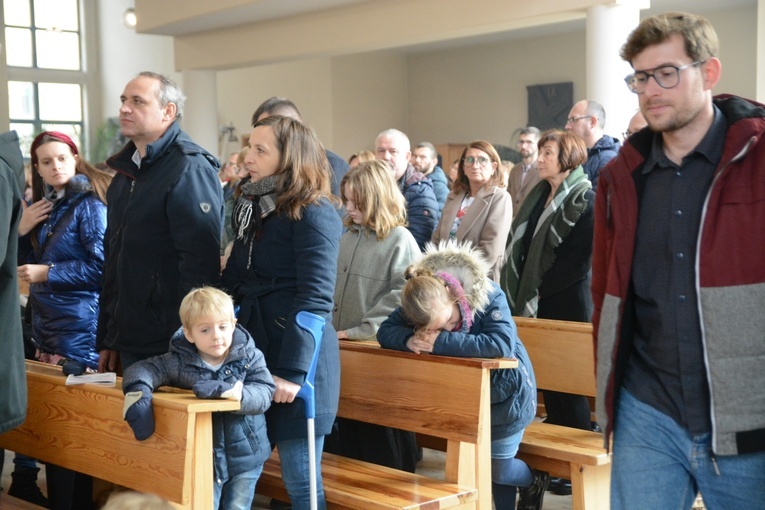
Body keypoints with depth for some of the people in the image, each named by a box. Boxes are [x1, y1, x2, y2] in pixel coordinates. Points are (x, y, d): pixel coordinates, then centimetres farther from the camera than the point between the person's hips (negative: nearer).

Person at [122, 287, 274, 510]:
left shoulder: (250, 357, -8)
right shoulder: (180, 362, -9)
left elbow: (263, 394, -20)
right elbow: (142, 369, -11)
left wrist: (231, 392, -37)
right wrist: (138, 394, -32)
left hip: (245, 457, 0)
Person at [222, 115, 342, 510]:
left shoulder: (313, 214, -11)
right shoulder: (254, 208, 14)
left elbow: (314, 300, -17)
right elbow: (234, 282, 18)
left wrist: (291, 370, -22)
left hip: (295, 361, -7)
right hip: (253, 352, 7)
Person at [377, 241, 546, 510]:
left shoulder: (489, 295, -33)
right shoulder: (420, 301, -20)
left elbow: (502, 344, -45)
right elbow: (385, 331, -16)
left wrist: (441, 341, -44)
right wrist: (409, 339, -39)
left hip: (505, 392, -4)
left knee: (498, 470, 4)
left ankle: (534, 481, 36)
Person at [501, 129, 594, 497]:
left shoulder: (585, 201, -10)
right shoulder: (539, 195, 13)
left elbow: (579, 258, -16)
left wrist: (542, 288, -14)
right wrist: (523, 292, 4)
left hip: (568, 304, -7)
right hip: (538, 302, 7)